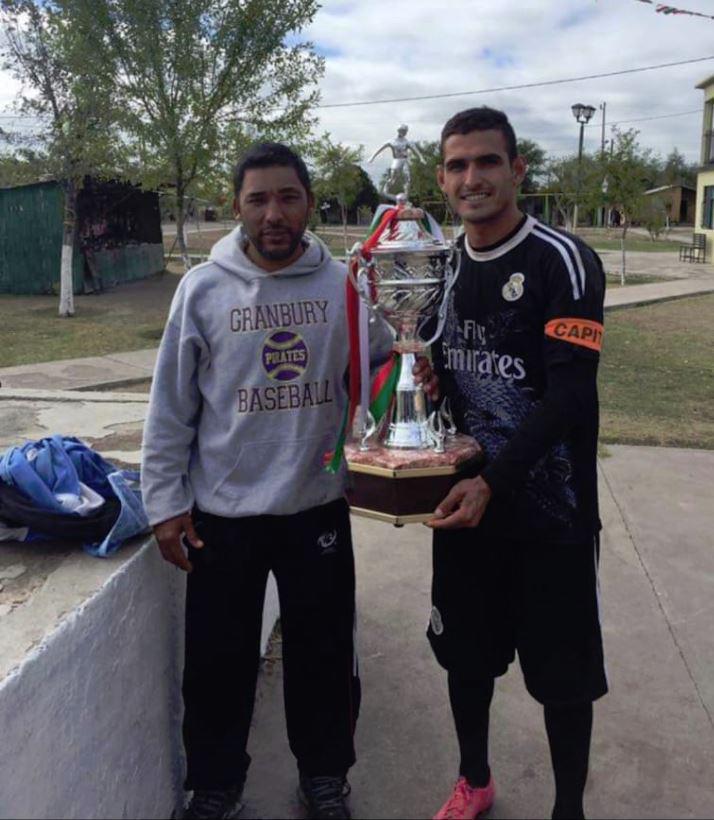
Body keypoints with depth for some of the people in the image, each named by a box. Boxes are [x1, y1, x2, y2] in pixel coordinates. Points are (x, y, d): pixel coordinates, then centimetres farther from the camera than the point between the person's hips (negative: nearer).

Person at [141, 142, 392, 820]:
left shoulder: (344, 285, -2)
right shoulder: (203, 289, -4)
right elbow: (170, 406, -1)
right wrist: (165, 501, -2)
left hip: (319, 504, 1)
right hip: (222, 512, 0)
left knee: (323, 651, 16)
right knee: (219, 660, 13)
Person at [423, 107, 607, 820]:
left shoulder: (562, 261, -12)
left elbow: (571, 395, -19)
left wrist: (492, 481, -27)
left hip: (549, 510, -5)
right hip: (464, 499, 5)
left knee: (562, 672, 8)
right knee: (465, 652, 18)